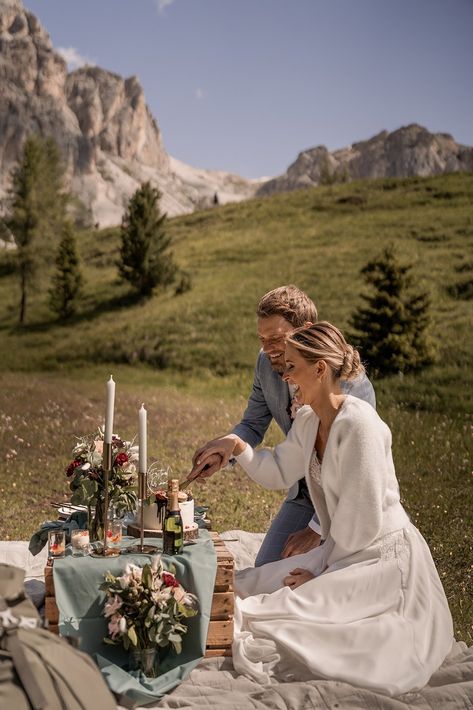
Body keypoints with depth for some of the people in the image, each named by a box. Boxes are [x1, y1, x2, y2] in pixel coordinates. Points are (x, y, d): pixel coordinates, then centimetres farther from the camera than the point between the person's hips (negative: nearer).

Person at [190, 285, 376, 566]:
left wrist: (316, 529, -23)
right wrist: (226, 446, -23)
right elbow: (253, 426, 0)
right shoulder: (267, 363, -11)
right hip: (304, 490, 6)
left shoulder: (351, 382, -29)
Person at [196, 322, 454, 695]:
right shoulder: (307, 420, 3)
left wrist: (322, 574, -13)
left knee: (270, 615, -18)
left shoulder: (358, 423, -24)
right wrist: (239, 446, 0)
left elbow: (363, 519, -23)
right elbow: (280, 472, 17)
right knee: (243, 587, 5)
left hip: (383, 559, -9)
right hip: (341, 552, 9)